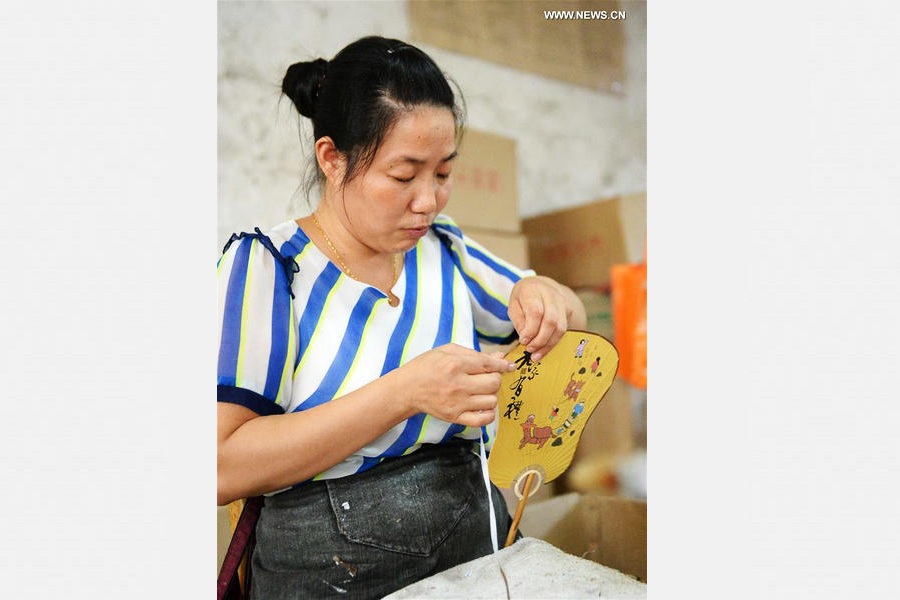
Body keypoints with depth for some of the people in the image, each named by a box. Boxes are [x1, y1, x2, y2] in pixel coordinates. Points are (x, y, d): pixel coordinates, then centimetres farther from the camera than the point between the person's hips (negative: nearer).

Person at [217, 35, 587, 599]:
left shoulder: (444, 249, 7)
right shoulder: (266, 266, -9)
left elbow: (572, 315, 20)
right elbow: (225, 469, -17)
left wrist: (544, 297, -4)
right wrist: (403, 392, -24)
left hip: (478, 542, 1)